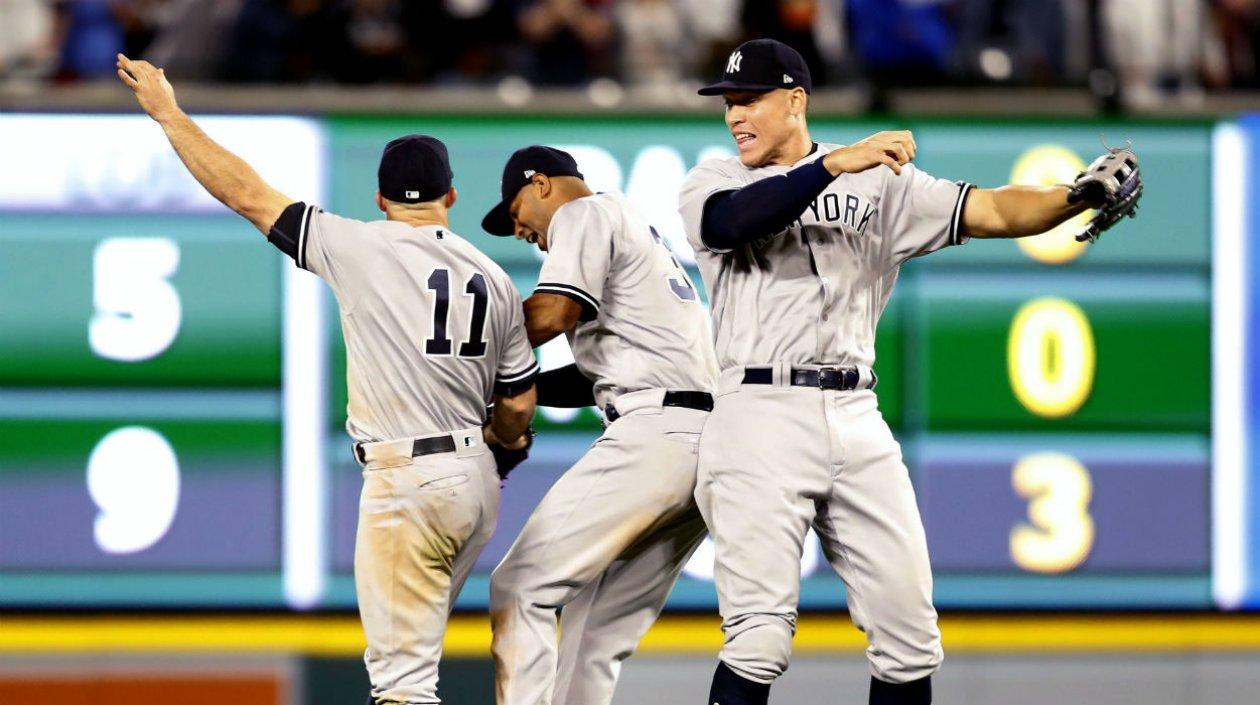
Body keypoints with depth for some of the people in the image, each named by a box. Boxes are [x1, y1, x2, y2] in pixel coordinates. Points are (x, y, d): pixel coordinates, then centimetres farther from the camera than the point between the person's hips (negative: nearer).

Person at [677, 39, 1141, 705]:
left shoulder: (879, 182, 12)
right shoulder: (712, 182, 9)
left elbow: (989, 211, 2)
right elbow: (730, 221, -15)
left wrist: (1078, 195, -16)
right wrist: (836, 164, -22)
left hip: (857, 423, 3)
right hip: (761, 418, -3)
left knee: (909, 633, 1)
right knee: (760, 636, -13)